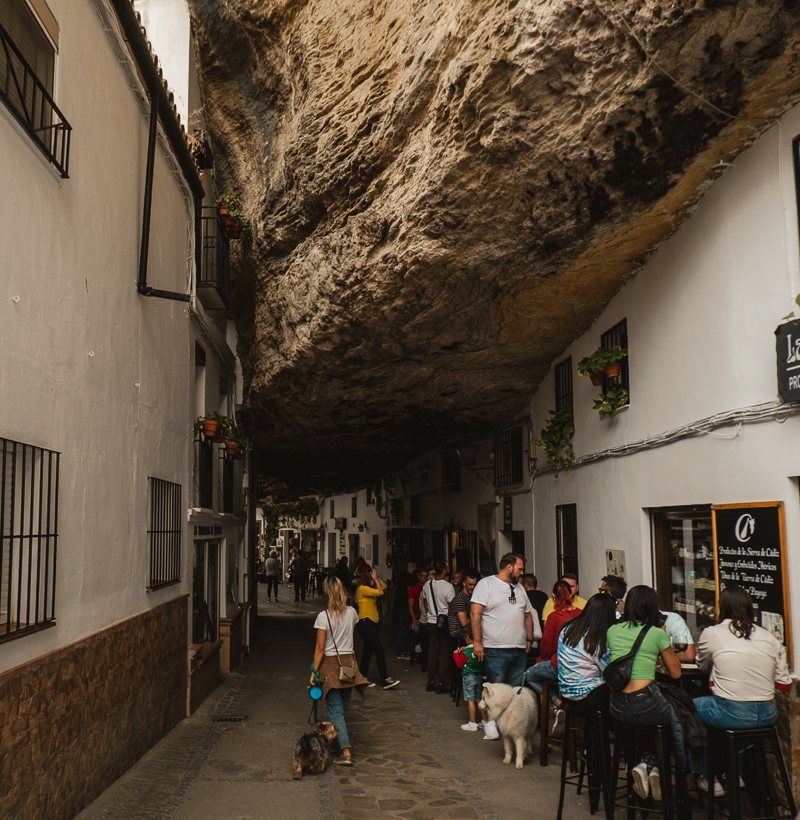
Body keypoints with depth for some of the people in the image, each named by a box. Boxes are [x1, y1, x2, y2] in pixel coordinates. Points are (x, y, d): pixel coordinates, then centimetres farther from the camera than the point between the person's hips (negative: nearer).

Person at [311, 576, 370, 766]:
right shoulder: (352, 613, 0)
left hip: (330, 664, -5)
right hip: (349, 662, 5)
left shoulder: (324, 616, -13)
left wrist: (314, 671, -7)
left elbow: (320, 647, -12)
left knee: (335, 710, -4)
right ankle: (339, 740, 33)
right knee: (343, 707, 18)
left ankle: (346, 752, -14)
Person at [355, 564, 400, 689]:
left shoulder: (369, 589, 15)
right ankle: (385, 680, -11)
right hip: (365, 624, -10)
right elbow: (380, 592, -19)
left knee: (368, 652, 13)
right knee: (380, 651, -12)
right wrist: (375, 578, -10)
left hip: (372, 624, 10)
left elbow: (384, 586, 20)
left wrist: (377, 577, 10)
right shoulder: (363, 589, -12)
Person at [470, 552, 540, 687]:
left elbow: (527, 615, 27)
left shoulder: (519, 587, 20)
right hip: (495, 651, -6)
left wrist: (529, 639, 17)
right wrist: (477, 642, -16)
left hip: (520, 650, 7)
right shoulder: (486, 584, -2)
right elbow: (475, 614, -10)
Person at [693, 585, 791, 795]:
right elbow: (785, 686, 9)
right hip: (767, 714, 5)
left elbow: (702, 665, 16)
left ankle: (711, 779, 26)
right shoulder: (770, 638, 5)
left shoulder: (711, 634, -3)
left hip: (731, 715, -4)